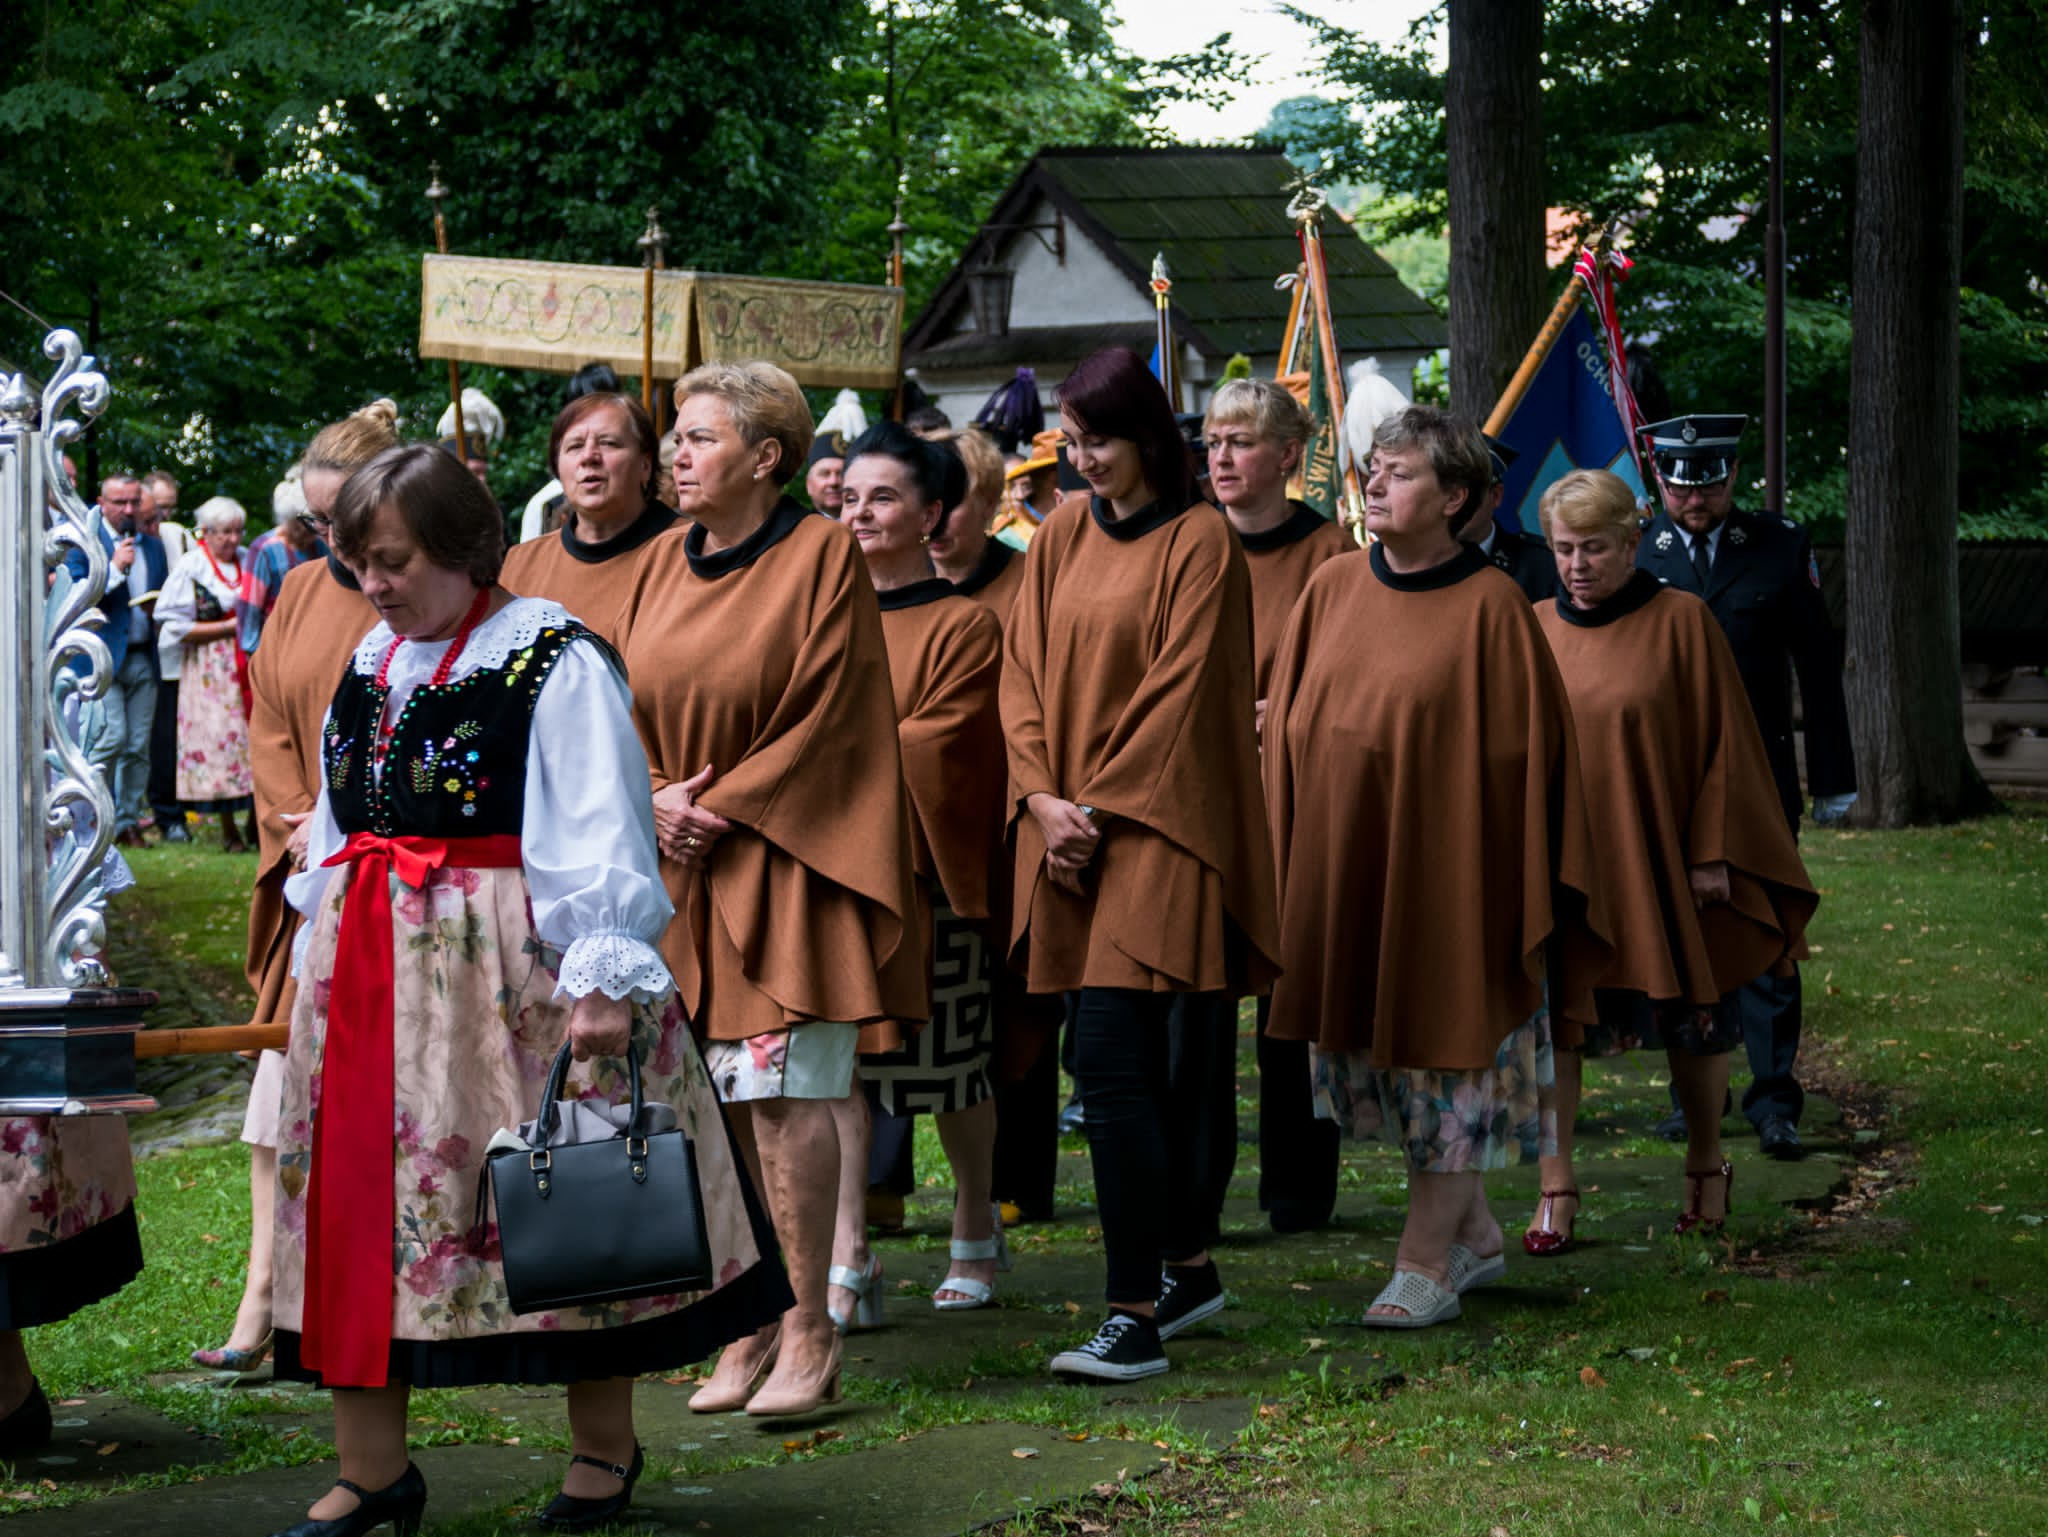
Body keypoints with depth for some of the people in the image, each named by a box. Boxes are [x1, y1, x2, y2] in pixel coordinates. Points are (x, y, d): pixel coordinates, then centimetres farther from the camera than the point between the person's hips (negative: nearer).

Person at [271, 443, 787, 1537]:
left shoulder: (554, 660, -10)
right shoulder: (369, 665, 13)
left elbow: (597, 834, -14)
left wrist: (602, 979, -20)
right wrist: (324, 958, 19)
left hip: (511, 970, -7)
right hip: (370, 972, 7)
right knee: (364, 1198, 4)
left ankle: (604, 1449, 15)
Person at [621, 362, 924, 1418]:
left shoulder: (821, 557, -7)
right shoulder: (664, 565, 11)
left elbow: (827, 714, -11)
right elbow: (630, 708, 14)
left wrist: (722, 806, -12)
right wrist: (657, 800, -4)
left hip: (784, 863, -6)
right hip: (686, 863, 6)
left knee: (782, 1095, -9)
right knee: (716, 1103, 6)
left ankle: (807, 1333, -1)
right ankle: (748, 1330, 13)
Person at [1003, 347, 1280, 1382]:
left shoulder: (1199, 542, -6)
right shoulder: (1060, 539, 12)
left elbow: (1185, 687, -10)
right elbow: (1022, 673, 9)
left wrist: (1103, 805, -13)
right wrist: (1042, 796, -5)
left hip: (1159, 828, -6)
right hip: (1071, 826, 6)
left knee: (1113, 1060, -14)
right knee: (1131, 1062, 9)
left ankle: (1136, 1315, -13)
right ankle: (1187, 1265, 23)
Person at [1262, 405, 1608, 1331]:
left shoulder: (1490, 606, -8)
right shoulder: (1330, 592, 6)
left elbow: (1523, 748, -7)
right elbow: (1289, 726, 12)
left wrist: (1517, 886, -10)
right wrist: (1289, 859, 8)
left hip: (1447, 864, -6)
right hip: (1343, 863, 6)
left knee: (1449, 1053, -1)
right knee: (1380, 1051, 12)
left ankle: (1425, 1263, 4)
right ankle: (1473, 1234, 27)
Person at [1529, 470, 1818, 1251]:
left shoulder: (1680, 620, -6)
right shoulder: (1534, 629, 4)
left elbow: (1722, 742, -4)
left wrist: (1712, 855, -8)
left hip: (1658, 860, -2)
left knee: (1690, 1023, 10)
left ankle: (1706, 1164, 31)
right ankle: (1556, 1189, 1)